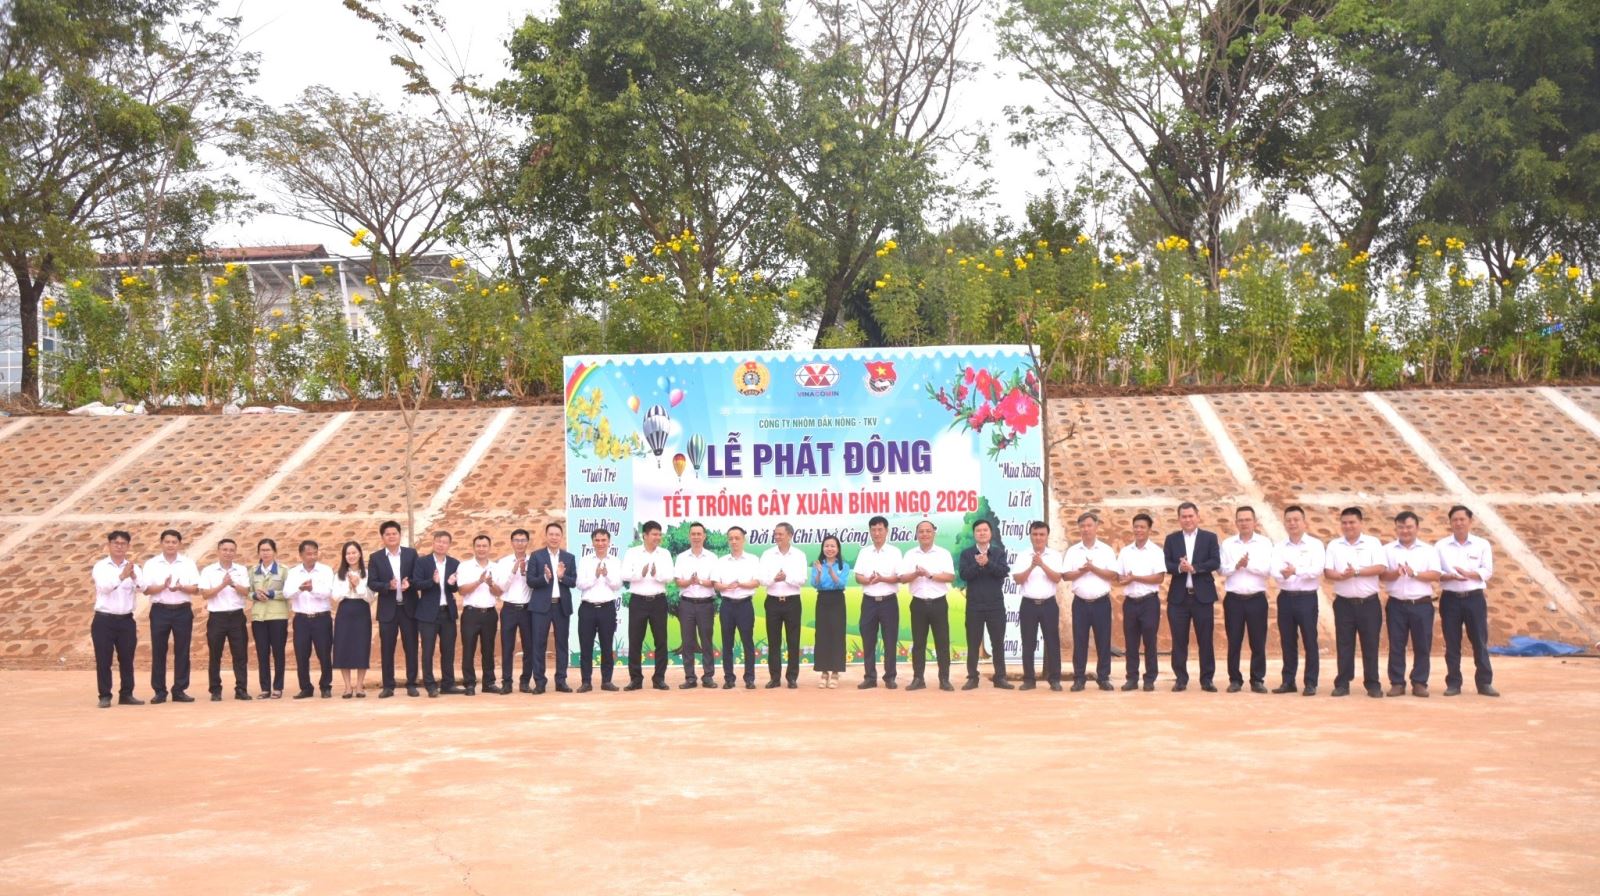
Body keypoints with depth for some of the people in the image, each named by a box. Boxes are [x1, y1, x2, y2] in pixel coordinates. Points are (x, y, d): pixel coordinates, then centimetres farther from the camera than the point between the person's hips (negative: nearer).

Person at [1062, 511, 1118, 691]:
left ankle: (1103, 678, 9)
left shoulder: (1107, 550, 3)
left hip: (1101, 602, -1)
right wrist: (1081, 571, -14)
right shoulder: (1072, 551, 6)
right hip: (1080, 602, 1)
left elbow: (1113, 575, -5)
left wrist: (1094, 568, -14)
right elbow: (1065, 575, 2)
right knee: (1079, 641, 2)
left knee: (1103, 641, 1)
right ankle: (1079, 678, 7)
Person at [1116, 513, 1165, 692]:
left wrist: (1134, 578, -13)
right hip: (1130, 601, 3)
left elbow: (1159, 578, -11)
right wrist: (1124, 580, -15)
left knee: (1149, 642, 1)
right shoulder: (1125, 551, 9)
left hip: (1149, 601, -3)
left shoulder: (1156, 551, -2)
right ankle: (1132, 678, 12)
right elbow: (1118, 578, 8)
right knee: (1130, 642, 6)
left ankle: (1150, 679, 8)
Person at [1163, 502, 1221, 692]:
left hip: (1203, 596, -1)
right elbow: (1166, 564, -1)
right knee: (1179, 640, 3)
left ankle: (1207, 679, 8)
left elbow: (1216, 562, -6)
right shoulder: (1171, 539, 9)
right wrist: (1179, 568, -21)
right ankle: (1181, 679, 10)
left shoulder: (1210, 538, 5)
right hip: (1178, 596, 1)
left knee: (1205, 640, 2)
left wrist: (1194, 567, -19)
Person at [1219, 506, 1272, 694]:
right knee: (1234, 642, 3)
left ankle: (1258, 680, 10)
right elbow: (1223, 570, 1)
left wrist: (1247, 564, -14)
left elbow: (1266, 569, -6)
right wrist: (1237, 565, -16)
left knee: (1258, 642, 2)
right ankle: (1235, 680, 11)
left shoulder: (1264, 542, 3)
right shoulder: (1227, 543, 6)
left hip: (1256, 598, -1)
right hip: (1233, 598, 1)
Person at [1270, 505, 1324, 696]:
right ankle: (1288, 681, 15)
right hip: (1286, 597, 3)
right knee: (1287, 642, 8)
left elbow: (1317, 569, -15)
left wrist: (1295, 571, -30)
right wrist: (1283, 574, -30)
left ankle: (1311, 683, 5)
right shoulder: (1279, 548, 8)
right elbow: (1275, 571, -7)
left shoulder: (1315, 544, -1)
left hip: (1307, 597, -3)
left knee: (1310, 641, -1)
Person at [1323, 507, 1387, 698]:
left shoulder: (1373, 543, 2)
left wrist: (1357, 572, -18)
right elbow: (1327, 571, -1)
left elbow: (1380, 567, -9)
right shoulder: (1334, 545, 7)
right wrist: (1341, 576, -21)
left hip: (1369, 602, -1)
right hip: (1344, 603, 2)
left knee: (1370, 644, 1)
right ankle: (1342, 684, 7)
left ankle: (1373, 684, 8)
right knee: (1344, 644, 3)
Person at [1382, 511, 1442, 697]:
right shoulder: (1388, 549, 7)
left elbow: (1435, 575, -3)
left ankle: (1420, 683, 11)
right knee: (1396, 645, 2)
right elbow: (1382, 575, -4)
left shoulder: (1429, 550, 7)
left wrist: (1414, 573, -16)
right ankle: (1397, 683, 8)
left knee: (1422, 646, 2)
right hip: (1397, 604, 0)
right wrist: (1396, 573, -23)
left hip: (1422, 604, 0)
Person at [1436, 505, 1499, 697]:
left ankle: (1484, 683, 8)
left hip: (1474, 598, 0)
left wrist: (1468, 574, -19)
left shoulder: (1482, 545, 4)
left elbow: (1487, 571, -3)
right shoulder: (1441, 546, 3)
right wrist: (1450, 576, -20)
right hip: (1450, 599, 0)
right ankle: (1453, 683, 9)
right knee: (1452, 643, 3)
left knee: (1480, 641, 2)